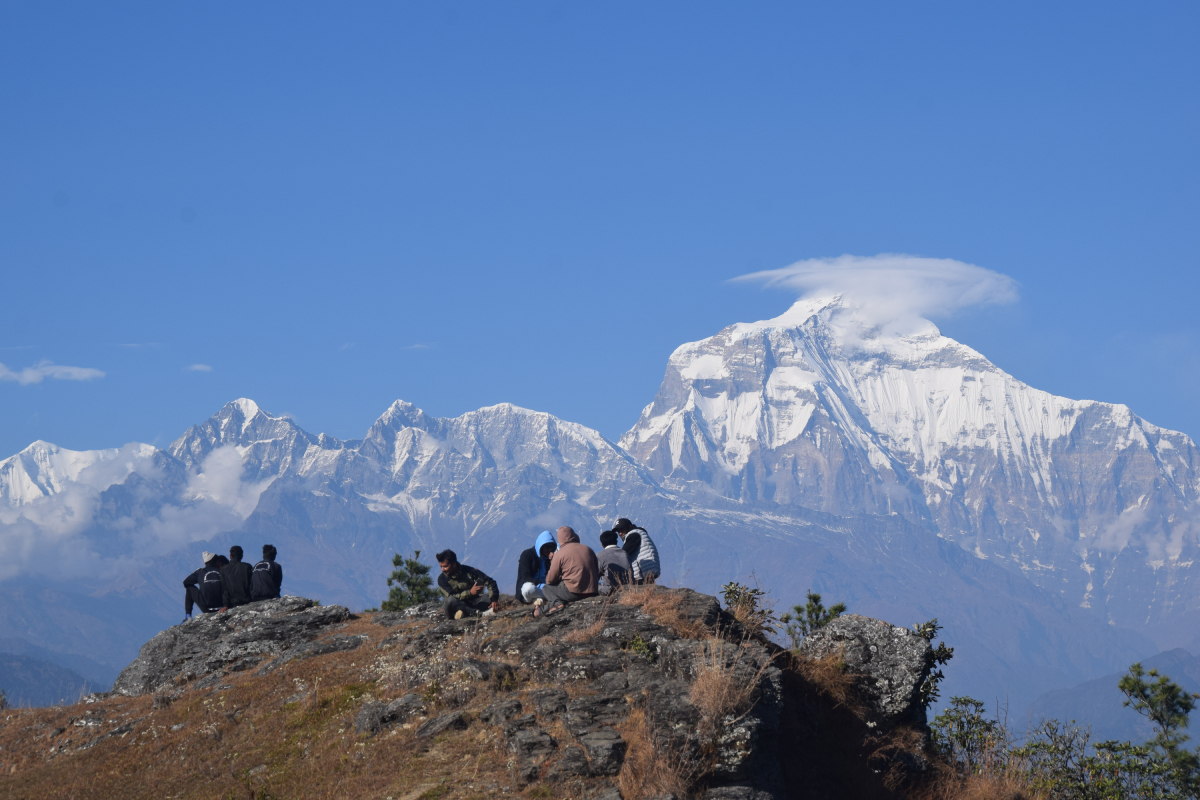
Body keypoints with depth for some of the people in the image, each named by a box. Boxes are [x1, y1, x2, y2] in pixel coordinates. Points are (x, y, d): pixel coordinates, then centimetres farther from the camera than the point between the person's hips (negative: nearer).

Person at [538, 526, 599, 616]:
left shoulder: (560, 554, -4)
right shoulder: (588, 550, 12)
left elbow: (550, 580, 2)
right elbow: (597, 574, 19)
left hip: (573, 592, -6)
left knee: (546, 587, 17)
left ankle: (556, 603, -13)